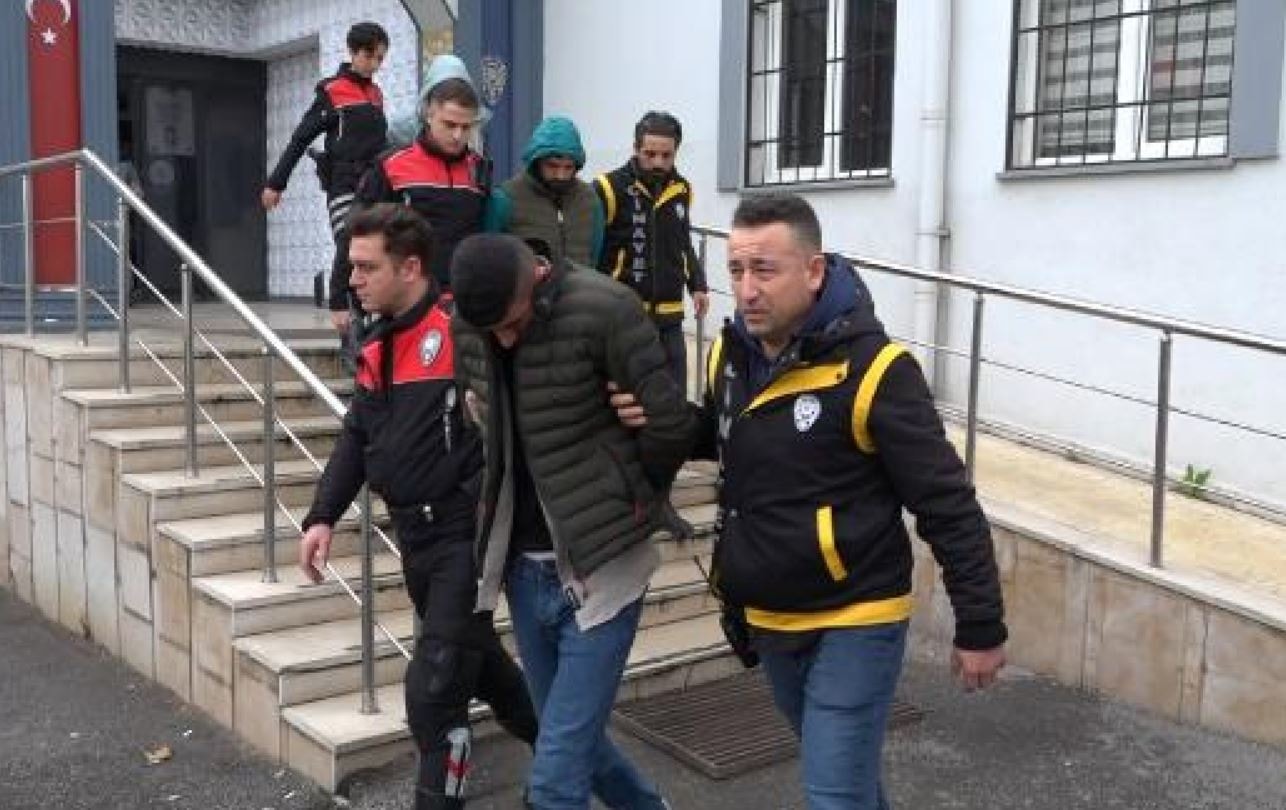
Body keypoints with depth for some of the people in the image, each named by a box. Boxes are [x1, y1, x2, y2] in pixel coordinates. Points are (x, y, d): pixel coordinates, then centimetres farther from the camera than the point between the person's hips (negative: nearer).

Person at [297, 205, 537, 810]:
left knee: (432, 691, -7)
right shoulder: (378, 349, 10)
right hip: (414, 537, 9)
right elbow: (357, 438, 13)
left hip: (465, 534, -9)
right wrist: (323, 517, 4)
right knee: (475, 660, 22)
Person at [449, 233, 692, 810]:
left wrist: (633, 498, -2)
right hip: (523, 570, 6)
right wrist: (507, 487, 10)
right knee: (575, 742, 21)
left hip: (597, 571, -6)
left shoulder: (601, 310, -19)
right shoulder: (467, 325, 0)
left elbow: (671, 423, -18)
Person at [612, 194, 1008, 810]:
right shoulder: (730, 354, -2)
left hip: (853, 623, -7)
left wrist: (980, 627, -14)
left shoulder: (870, 368, -23)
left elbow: (949, 506, -18)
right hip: (768, 620, 7)